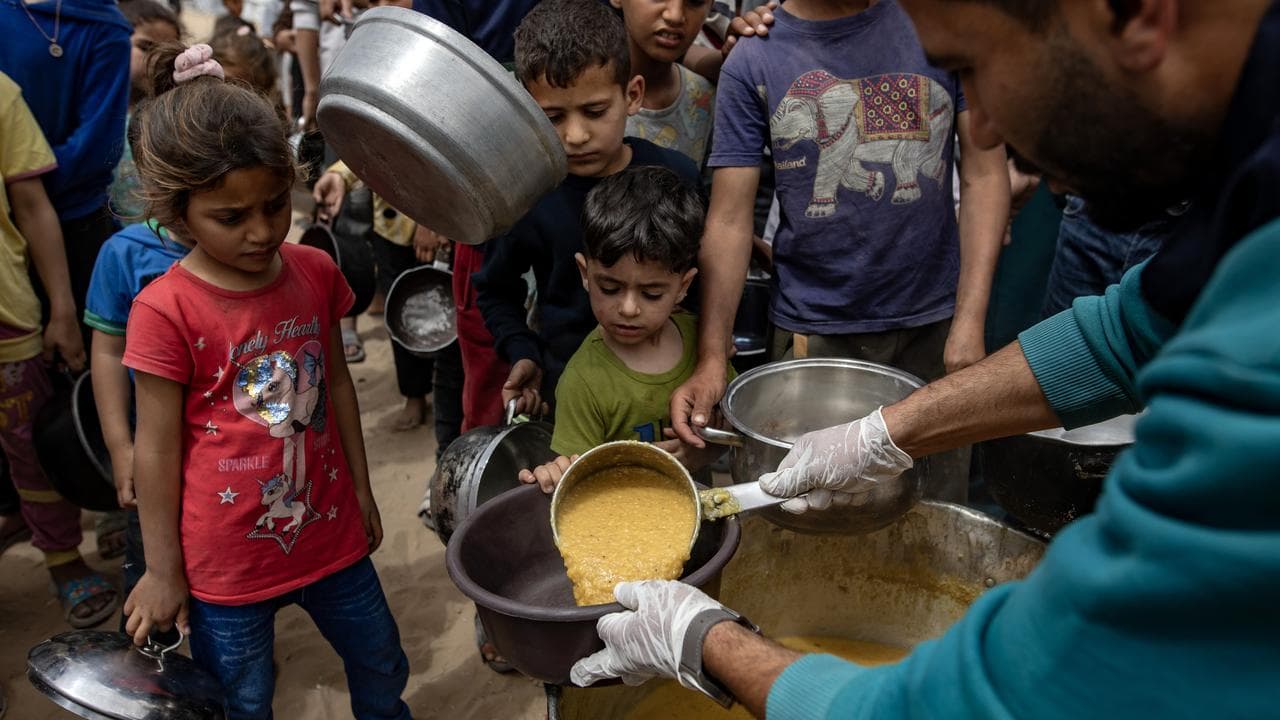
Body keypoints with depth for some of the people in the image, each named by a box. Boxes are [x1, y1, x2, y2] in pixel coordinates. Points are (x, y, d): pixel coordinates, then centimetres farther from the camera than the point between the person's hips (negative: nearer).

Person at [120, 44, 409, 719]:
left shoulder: (315, 272, -6)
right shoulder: (165, 310, -19)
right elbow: (157, 448, -11)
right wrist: (162, 569, -3)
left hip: (330, 532, 4)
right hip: (227, 562, -4)